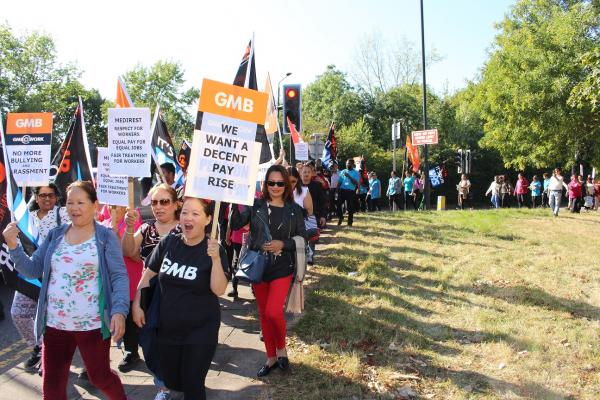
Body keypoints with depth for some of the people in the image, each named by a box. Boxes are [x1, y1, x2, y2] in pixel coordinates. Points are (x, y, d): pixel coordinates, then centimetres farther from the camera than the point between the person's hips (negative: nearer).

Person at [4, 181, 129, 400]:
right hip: (55, 324, 4)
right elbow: (32, 270, 7)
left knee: (100, 377, 10)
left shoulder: (106, 237, -6)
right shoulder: (55, 235, 7)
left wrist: (119, 311, -24)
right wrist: (13, 245, -9)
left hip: (92, 324, -4)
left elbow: (119, 277, -11)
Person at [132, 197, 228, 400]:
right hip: (166, 326, 4)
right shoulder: (167, 243, -5)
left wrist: (215, 259, -34)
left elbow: (219, 290, -23)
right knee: (170, 380, 18)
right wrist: (136, 305, 1)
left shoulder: (214, 249, -13)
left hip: (200, 329, -3)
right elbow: (148, 275, 6)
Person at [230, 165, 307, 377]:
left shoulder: (294, 210, -1)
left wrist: (282, 244, -13)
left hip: (282, 268, -2)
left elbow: (302, 239, 2)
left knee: (273, 312, -15)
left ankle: (281, 348, 15)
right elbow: (235, 225, -13)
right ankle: (271, 358, 29)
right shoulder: (255, 205, -1)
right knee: (263, 313, 12)